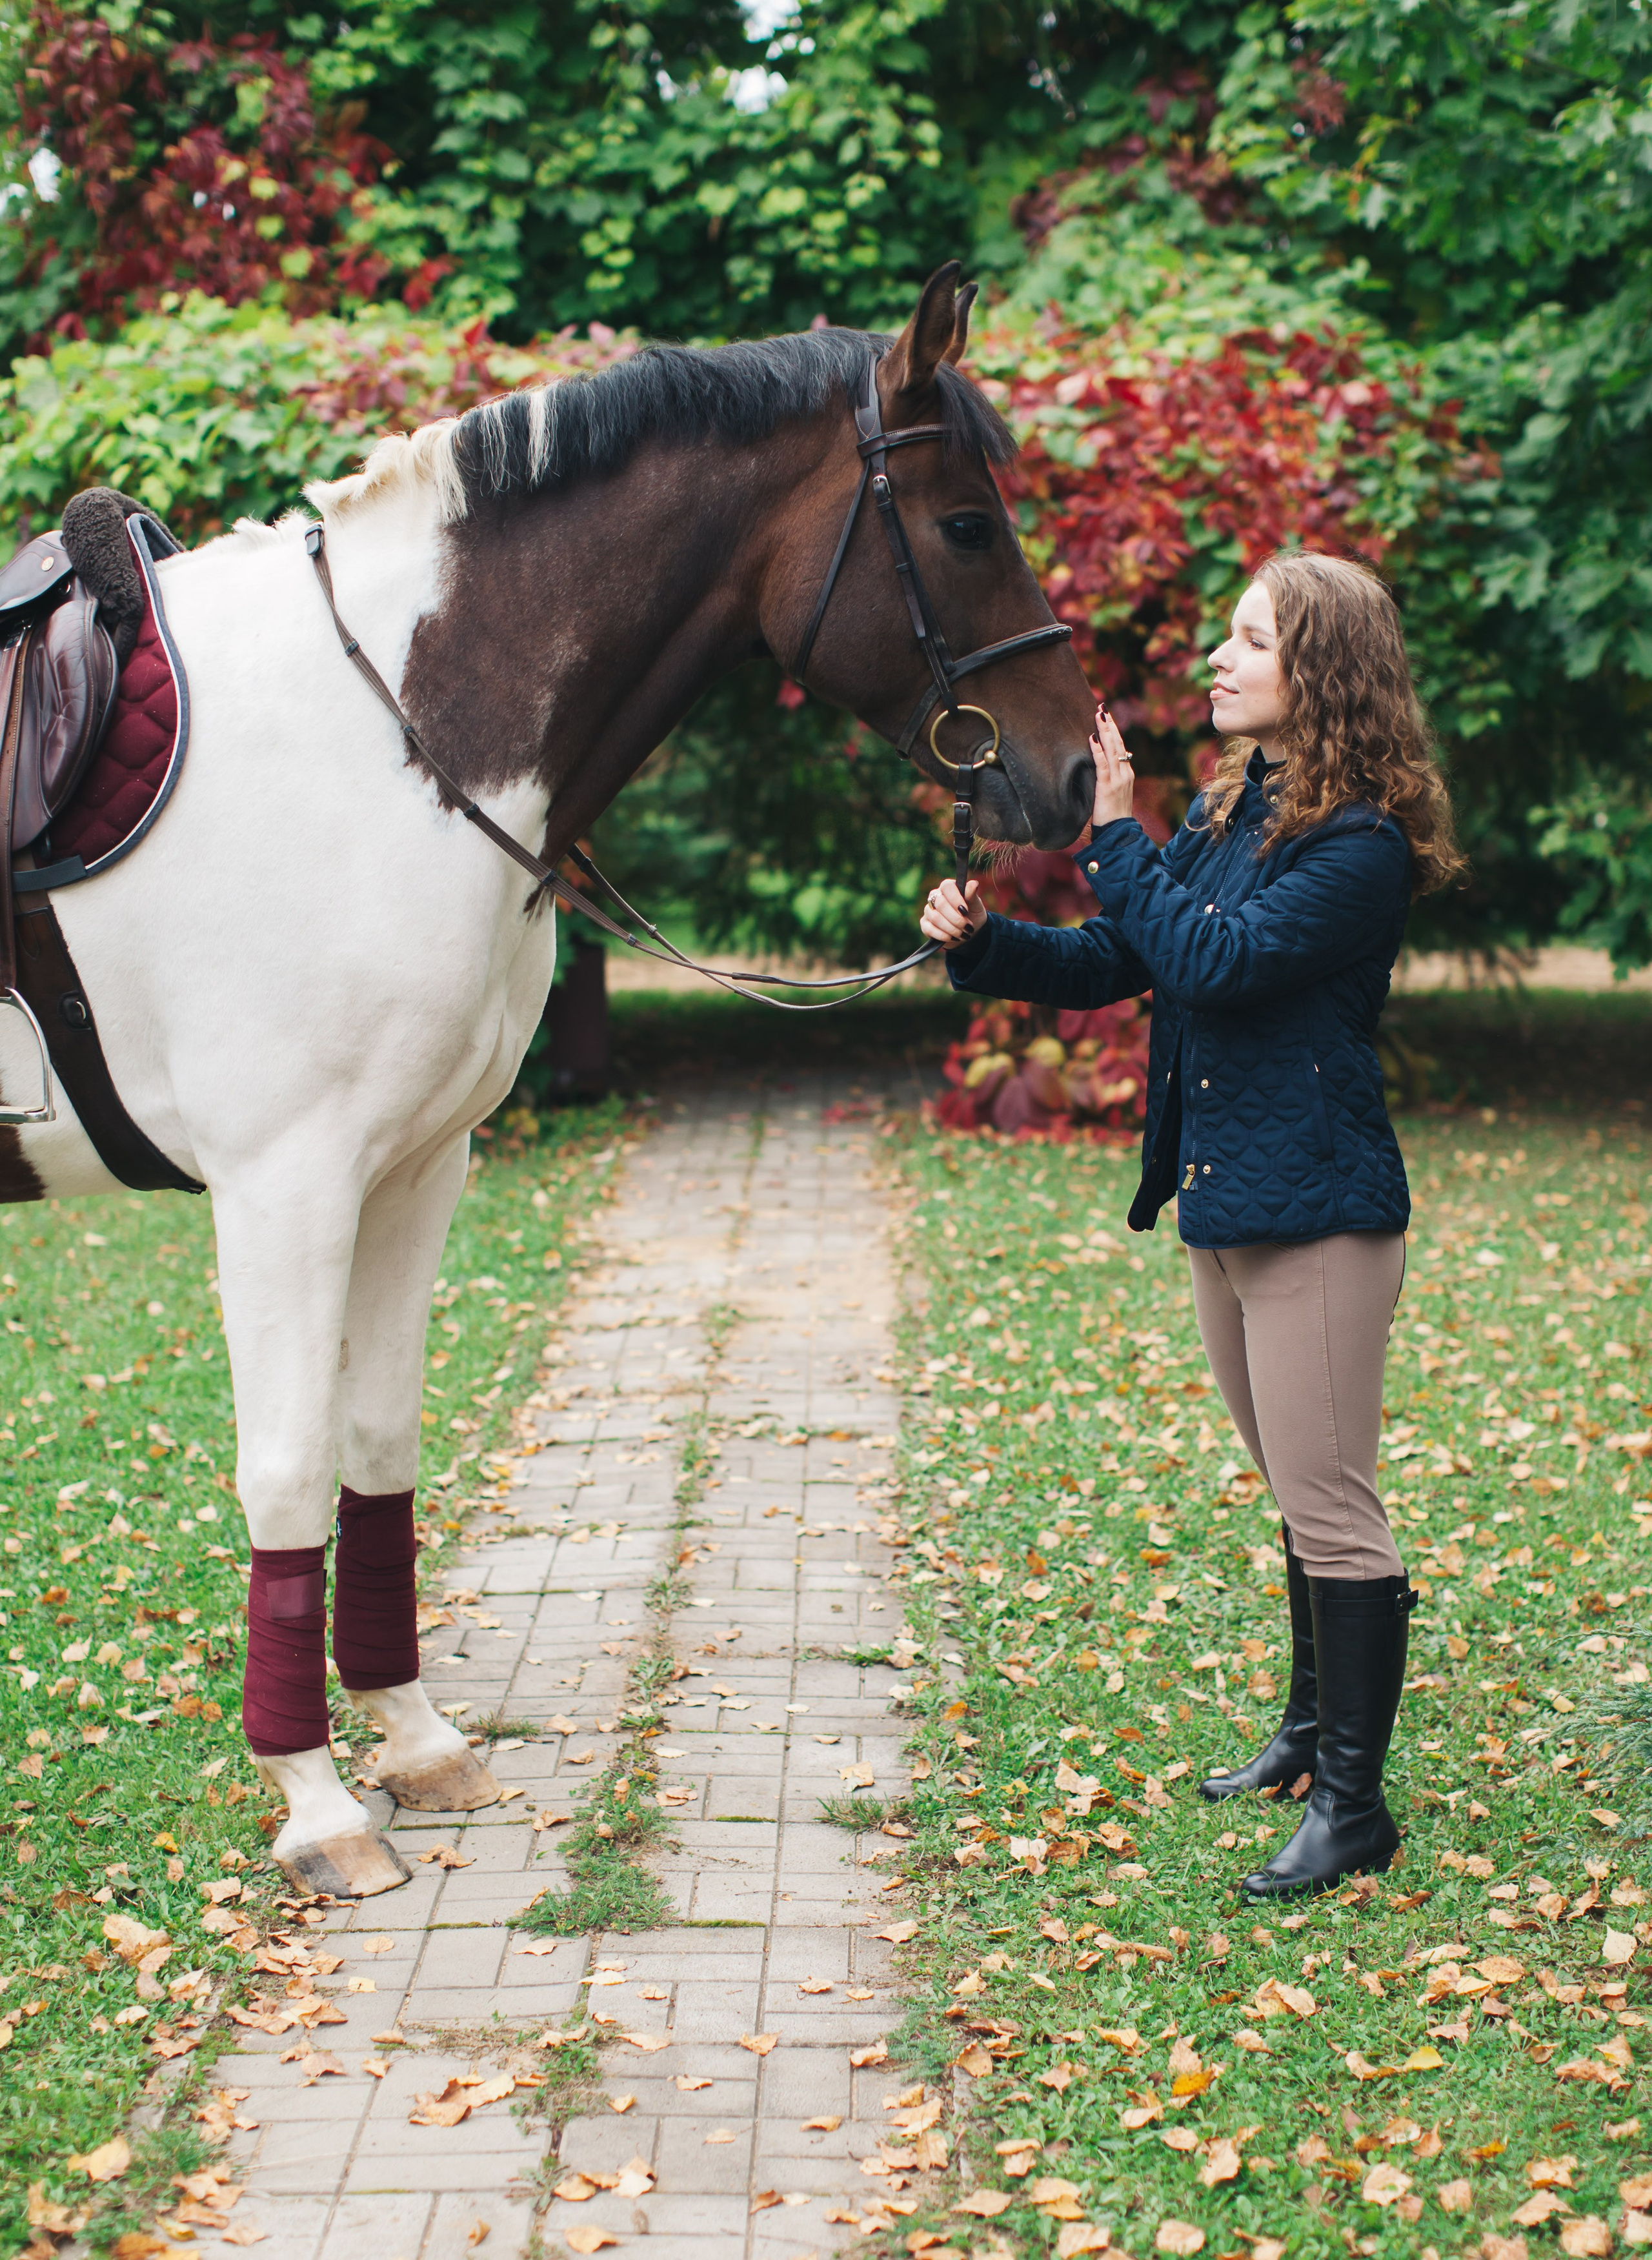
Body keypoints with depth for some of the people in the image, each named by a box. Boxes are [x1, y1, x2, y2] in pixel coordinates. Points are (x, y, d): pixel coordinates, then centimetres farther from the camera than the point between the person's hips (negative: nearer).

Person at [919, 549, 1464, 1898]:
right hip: (1223, 1198, 9)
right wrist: (983, 942, -3)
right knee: (1299, 1497, 21)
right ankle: (1316, 1727, 35)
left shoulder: (1364, 844, -16)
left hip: (1318, 1208, -9)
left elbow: (1217, 959, -26)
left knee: (1331, 1509, -4)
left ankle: (1354, 1800, 4)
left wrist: (1114, 835, -19)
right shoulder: (1227, 814, 11)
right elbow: (1113, 962, 13)